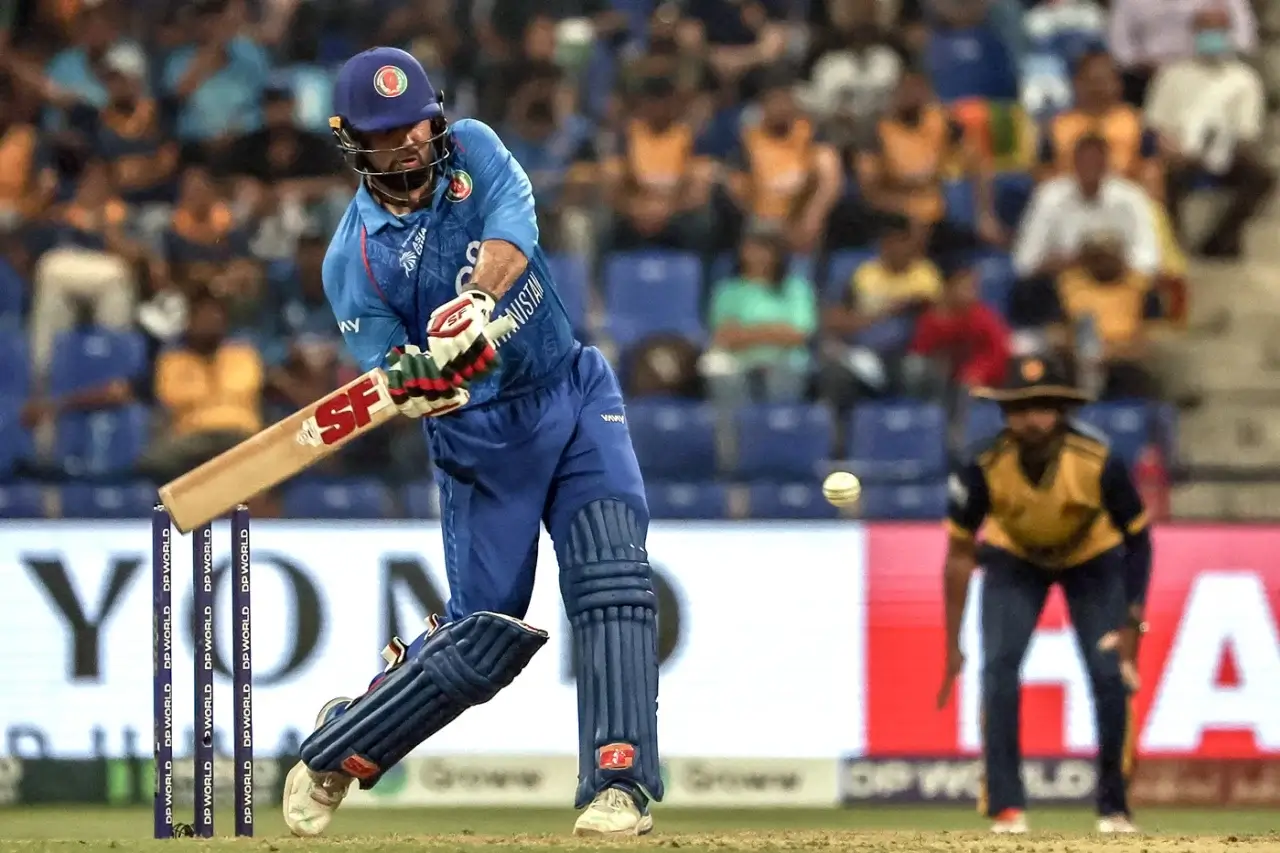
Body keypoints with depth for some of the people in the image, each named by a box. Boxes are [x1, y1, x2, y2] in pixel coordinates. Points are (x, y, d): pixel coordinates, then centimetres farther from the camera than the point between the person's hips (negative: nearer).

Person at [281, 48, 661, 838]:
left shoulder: (473, 152, -3)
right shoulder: (354, 260, -9)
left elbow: (510, 239, -23)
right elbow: (390, 381, -13)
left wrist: (475, 307, -42)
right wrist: (415, 379, -37)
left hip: (576, 394, 2)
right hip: (481, 437, -2)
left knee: (611, 579, -17)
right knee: (483, 637, -1)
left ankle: (620, 783, -18)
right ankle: (337, 751, 21)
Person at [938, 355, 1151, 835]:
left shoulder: (1098, 464, -33)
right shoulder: (986, 468, -31)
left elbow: (1139, 540, -17)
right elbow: (960, 554, -18)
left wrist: (1132, 624, -21)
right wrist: (953, 647, -17)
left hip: (1095, 560, -1)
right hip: (1015, 561, 1)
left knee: (1111, 674, -14)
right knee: (998, 670, -19)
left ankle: (1114, 808, 3)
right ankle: (1007, 808, -14)